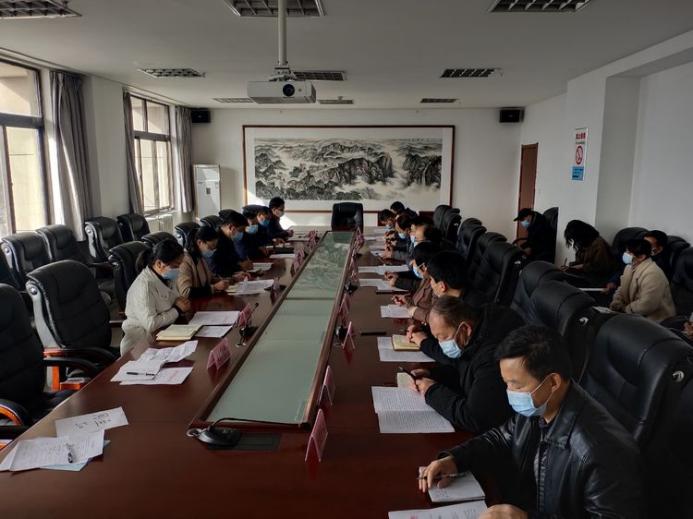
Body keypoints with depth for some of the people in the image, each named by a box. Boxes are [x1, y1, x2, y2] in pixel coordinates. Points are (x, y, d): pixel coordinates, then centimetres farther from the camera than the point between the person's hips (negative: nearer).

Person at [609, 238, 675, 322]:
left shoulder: (652, 274, -25)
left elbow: (646, 306, -29)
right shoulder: (630, 266, 4)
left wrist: (624, 309, -15)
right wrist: (615, 304, -7)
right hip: (637, 313, 8)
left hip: (654, 319, -8)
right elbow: (622, 290, 12)